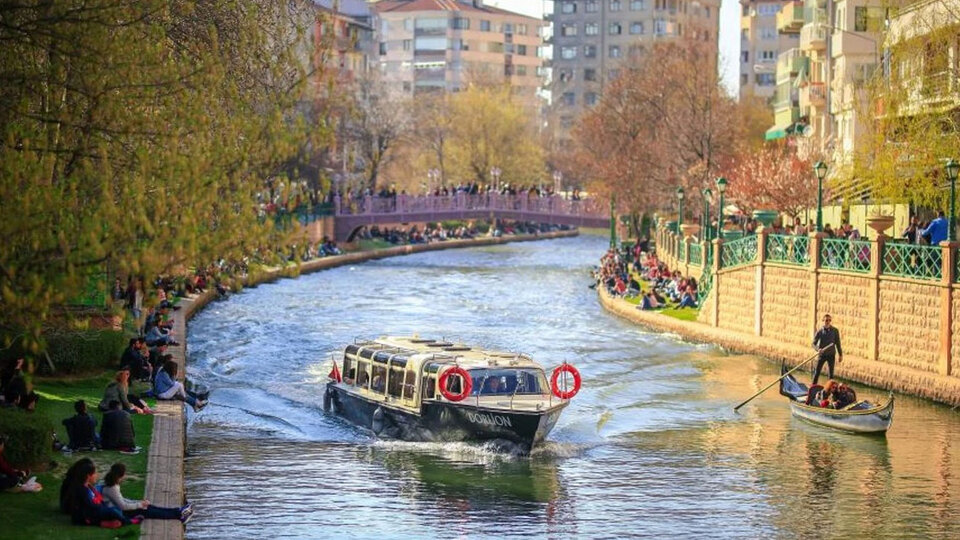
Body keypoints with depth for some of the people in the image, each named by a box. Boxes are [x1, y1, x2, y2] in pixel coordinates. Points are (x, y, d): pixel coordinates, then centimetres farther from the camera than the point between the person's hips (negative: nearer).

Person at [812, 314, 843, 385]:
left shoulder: (835, 331, -6)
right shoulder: (820, 331, -8)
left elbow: (838, 343, 3)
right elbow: (814, 343, -6)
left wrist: (840, 354, 5)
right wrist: (818, 349, -26)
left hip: (831, 355, 1)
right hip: (822, 354, -1)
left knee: (831, 373, 8)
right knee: (817, 372, 1)